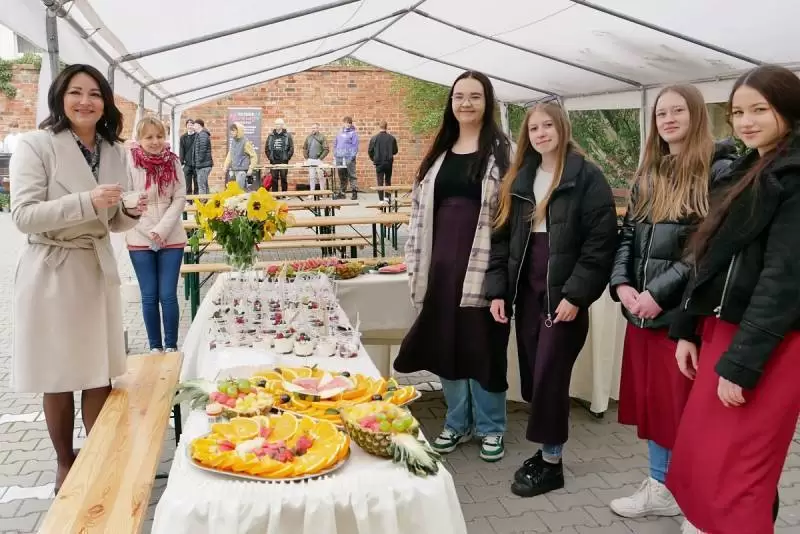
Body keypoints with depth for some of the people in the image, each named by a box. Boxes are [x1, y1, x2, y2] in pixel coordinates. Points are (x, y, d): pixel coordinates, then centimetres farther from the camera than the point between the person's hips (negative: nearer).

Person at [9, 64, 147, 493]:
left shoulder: (114, 152, 6)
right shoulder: (35, 145, -10)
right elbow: (23, 215, -16)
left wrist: (131, 213, -8)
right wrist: (86, 201, -26)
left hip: (98, 271, 4)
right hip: (51, 274, -4)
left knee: (100, 375, 8)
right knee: (58, 379, 9)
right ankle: (65, 464, 28)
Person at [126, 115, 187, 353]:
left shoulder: (173, 161, 0)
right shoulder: (130, 162, -7)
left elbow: (180, 198, -1)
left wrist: (161, 230, -11)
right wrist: (150, 232, -12)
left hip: (172, 239, 1)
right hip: (140, 240, -1)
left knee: (168, 294, 1)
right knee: (149, 296, 4)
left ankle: (171, 346, 12)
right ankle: (155, 346, 17)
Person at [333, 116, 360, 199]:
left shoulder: (353, 133, -2)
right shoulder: (340, 133, 16)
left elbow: (355, 146, -8)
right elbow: (335, 144, 21)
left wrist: (352, 156, -17)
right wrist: (335, 155, 12)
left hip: (349, 158, -6)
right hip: (339, 158, 6)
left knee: (352, 176, -6)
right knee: (342, 176, 12)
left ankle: (354, 192, -4)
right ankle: (342, 192, 18)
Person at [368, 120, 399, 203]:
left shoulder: (374, 138, -7)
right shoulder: (392, 138, -4)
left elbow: (370, 151, -2)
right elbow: (395, 151, 3)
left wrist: (373, 159, 16)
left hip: (379, 163, -1)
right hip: (389, 162, 1)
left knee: (380, 182, 2)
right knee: (388, 181, 17)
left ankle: (381, 200, -1)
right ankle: (387, 197, 17)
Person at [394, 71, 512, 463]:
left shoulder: (502, 151, -2)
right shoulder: (439, 152, 13)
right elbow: (420, 209, 14)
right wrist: (415, 261, 9)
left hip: (483, 261, -5)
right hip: (442, 261, 5)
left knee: (482, 345, 4)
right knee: (446, 343, 11)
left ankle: (490, 427, 22)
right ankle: (457, 423, 28)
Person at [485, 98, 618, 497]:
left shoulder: (587, 176, -6)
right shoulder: (519, 179, 11)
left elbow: (601, 240, -12)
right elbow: (502, 236, 10)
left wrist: (576, 293, -17)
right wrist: (497, 289, 3)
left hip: (563, 293, -5)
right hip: (526, 291, 6)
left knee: (550, 376, -2)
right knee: (532, 375, 10)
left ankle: (552, 462, 13)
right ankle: (545, 449, 26)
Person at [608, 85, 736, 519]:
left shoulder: (719, 170, -6)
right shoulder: (648, 174, 15)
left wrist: (660, 291, -19)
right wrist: (621, 283, -4)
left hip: (686, 310, -6)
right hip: (641, 309, 6)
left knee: (684, 404, 3)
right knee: (652, 398, 14)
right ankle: (659, 486, 30)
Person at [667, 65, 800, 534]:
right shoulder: (743, 173, 14)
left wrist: (741, 362, -19)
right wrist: (687, 329, 13)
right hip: (721, 328, 8)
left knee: (734, 465, -2)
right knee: (699, 451, 14)